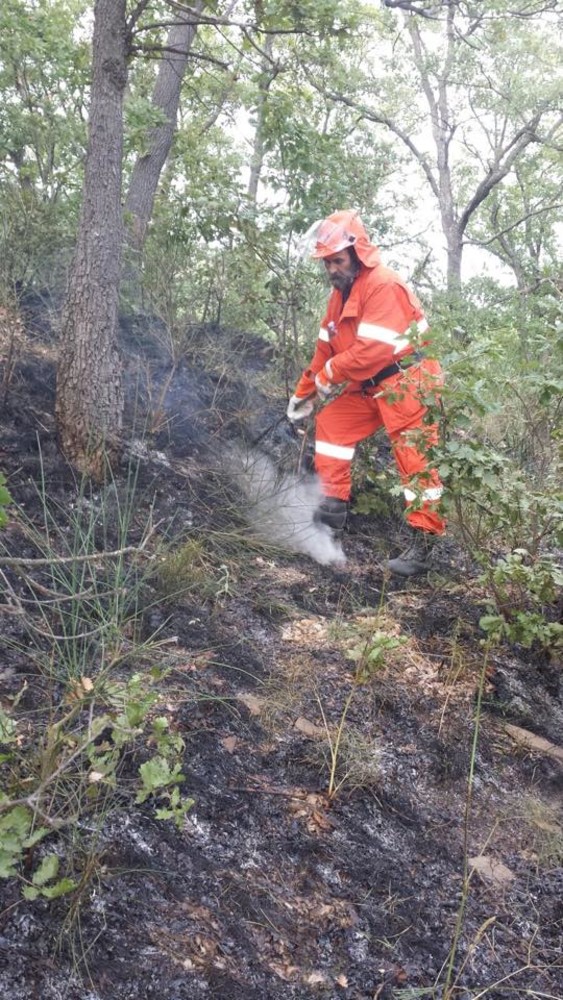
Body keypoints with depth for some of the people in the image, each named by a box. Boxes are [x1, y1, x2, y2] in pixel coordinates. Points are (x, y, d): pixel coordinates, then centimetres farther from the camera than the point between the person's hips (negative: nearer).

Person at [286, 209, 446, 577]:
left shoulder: (384, 285, -18)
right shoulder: (342, 293, 13)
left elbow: (373, 350, -26)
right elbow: (326, 349, 17)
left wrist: (330, 374, -13)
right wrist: (303, 395, 17)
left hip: (407, 381, -10)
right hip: (371, 385, 10)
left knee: (415, 458, -10)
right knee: (331, 423, 10)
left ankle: (423, 546, -8)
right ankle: (333, 505, 16)